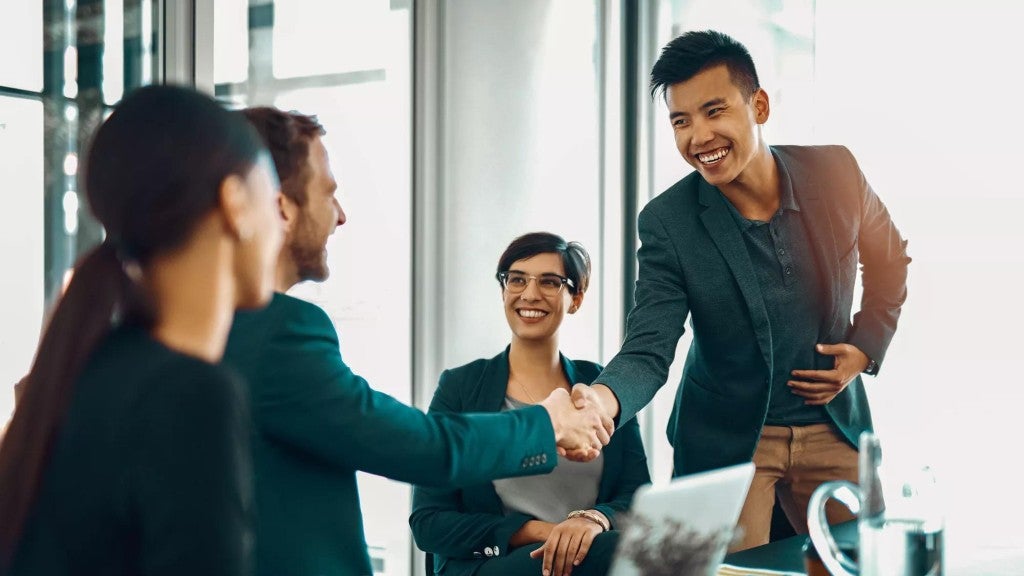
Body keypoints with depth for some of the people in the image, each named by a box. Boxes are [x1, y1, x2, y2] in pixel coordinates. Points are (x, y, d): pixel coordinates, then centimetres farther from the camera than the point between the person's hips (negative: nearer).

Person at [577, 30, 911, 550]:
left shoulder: (835, 171, -10)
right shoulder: (667, 222, -17)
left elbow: (888, 263, 9)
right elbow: (649, 350, -21)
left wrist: (865, 350, -4)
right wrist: (603, 398, -42)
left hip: (833, 428, 3)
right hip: (726, 442, -2)